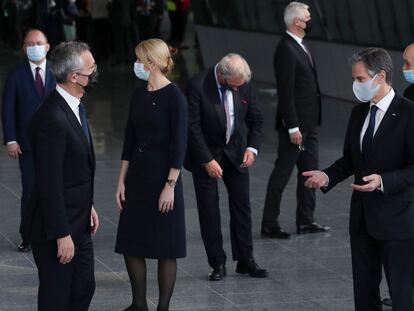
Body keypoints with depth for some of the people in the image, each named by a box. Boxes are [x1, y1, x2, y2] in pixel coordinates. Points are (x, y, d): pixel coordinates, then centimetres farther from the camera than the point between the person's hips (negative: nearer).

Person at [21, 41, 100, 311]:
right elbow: (49, 183, -25)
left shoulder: (75, 107, 5)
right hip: (56, 228, -9)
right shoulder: (53, 118, -26)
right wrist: (61, 235, -22)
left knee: (84, 289, 18)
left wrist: (88, 205, 17)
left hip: (78, 223, 10)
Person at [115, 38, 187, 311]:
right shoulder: (139, 95, 8)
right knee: (131, 244, 9)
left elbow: (179, 144, -14)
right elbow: (130, 140, 12)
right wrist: (122, 181, 9)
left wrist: (170, 185, -17)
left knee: (165, 247, 1)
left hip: (163, 175, -7)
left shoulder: (174, 97, -12)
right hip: (137, 176, 7)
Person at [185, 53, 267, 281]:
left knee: (241, 205, 4)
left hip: (235, 151, 4)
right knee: (209, 209, 0)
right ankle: (217, 264, 8)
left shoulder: (244, 83, -9)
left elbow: (255, 118, 3)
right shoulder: (197, 86, -22)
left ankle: (245, 260, 13)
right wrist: (207, 160, -20)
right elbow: (192, 127, -19)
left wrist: (252, 147, -11)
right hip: (205, 153, -4)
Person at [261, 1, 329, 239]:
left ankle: (306, 221, 23)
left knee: (309, 171, 14)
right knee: (282, 173, 0)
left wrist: (312, 120, 16)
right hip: (295, 124, -9)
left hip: (309, 123, 9)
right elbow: (285, 92, -21)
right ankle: (270, 225, 8)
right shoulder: (286, 50, -19)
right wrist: (292, 127, -21)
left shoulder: (301, 46, 11)